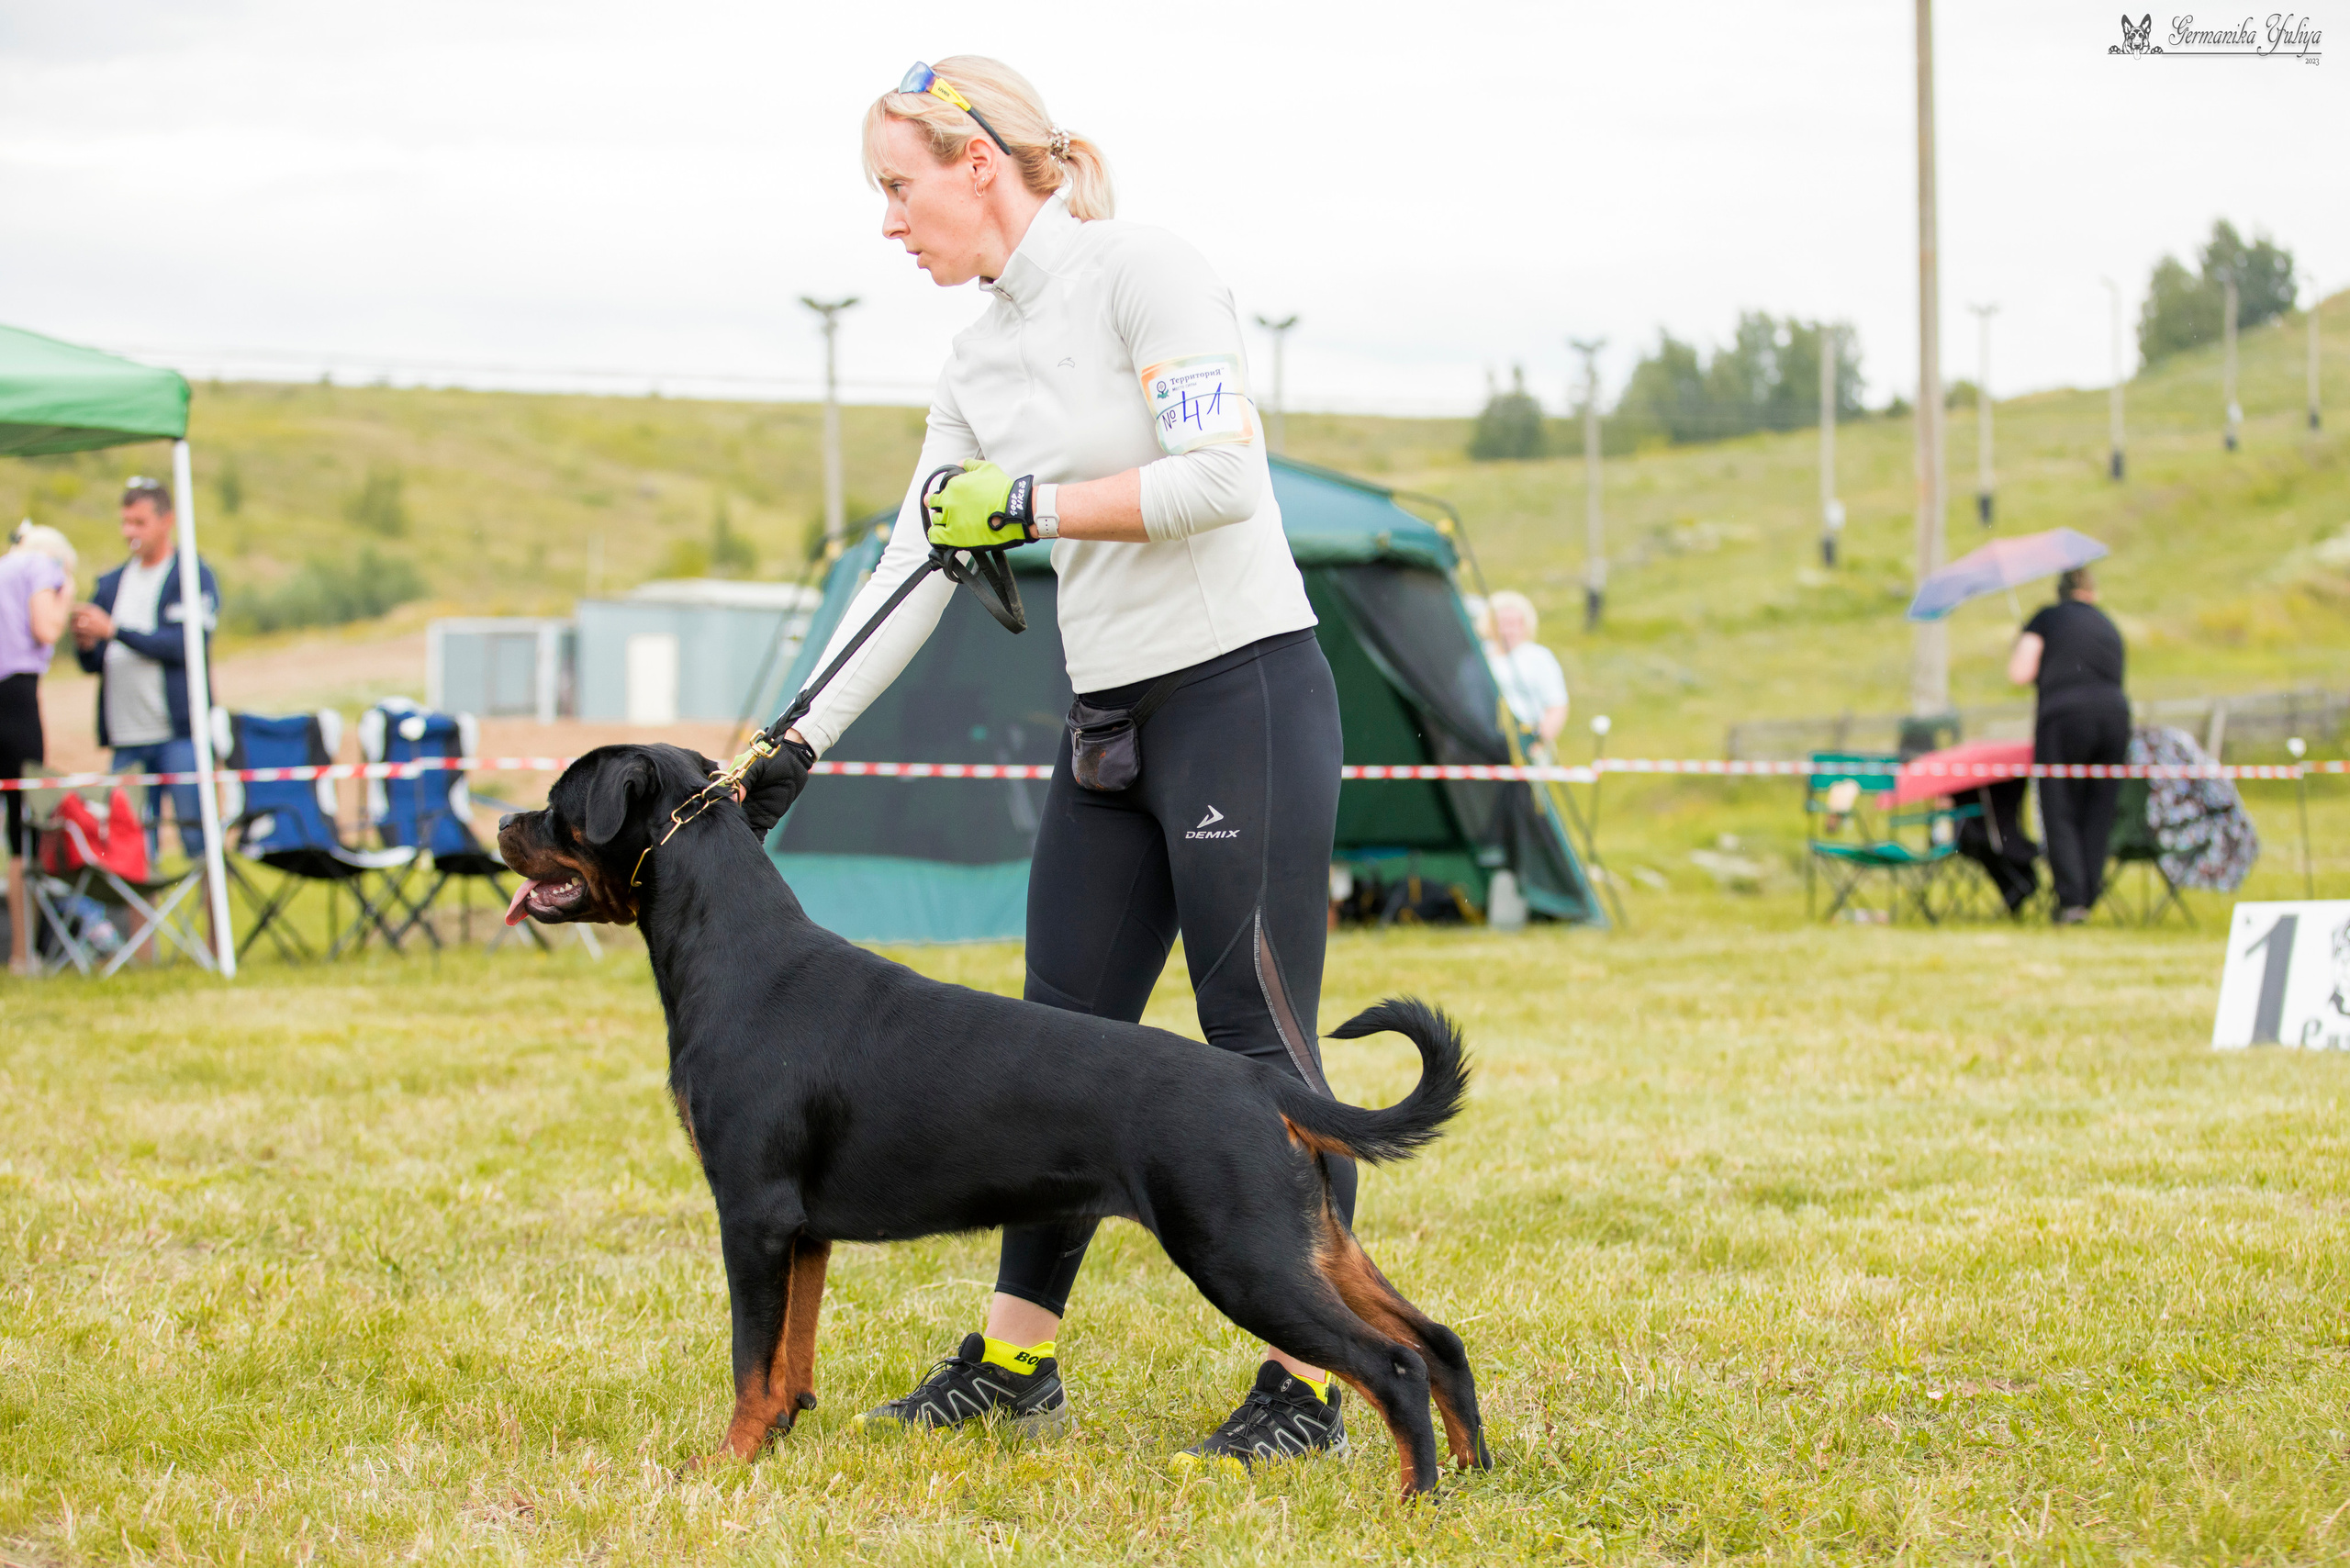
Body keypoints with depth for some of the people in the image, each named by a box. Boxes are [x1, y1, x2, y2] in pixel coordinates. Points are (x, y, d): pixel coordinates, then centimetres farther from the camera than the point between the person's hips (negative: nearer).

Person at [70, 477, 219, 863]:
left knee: (197, 837, -8)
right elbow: (94, 664, 19)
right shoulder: (111, 584, 18)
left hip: (179, 733, -5)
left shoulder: (195, 577, 1)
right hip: (127, 738, 5)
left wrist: (114, 631, -15)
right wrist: (86, 645, -5)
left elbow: (188, 645, -13)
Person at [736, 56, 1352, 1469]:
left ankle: (1312, 1386, 0)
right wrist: (802, 742, 11)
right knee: (1062, 1038, 10)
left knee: (1259, 1038, -6)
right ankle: (1016, 1362, 19)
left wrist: (1033, 504, -14)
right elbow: (916, 566, 14)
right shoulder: (984, 360, 13)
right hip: (1111, 719, 8)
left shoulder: (1142, 269, -10)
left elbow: (1222, 476, -19)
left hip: (1245, 690, -8)